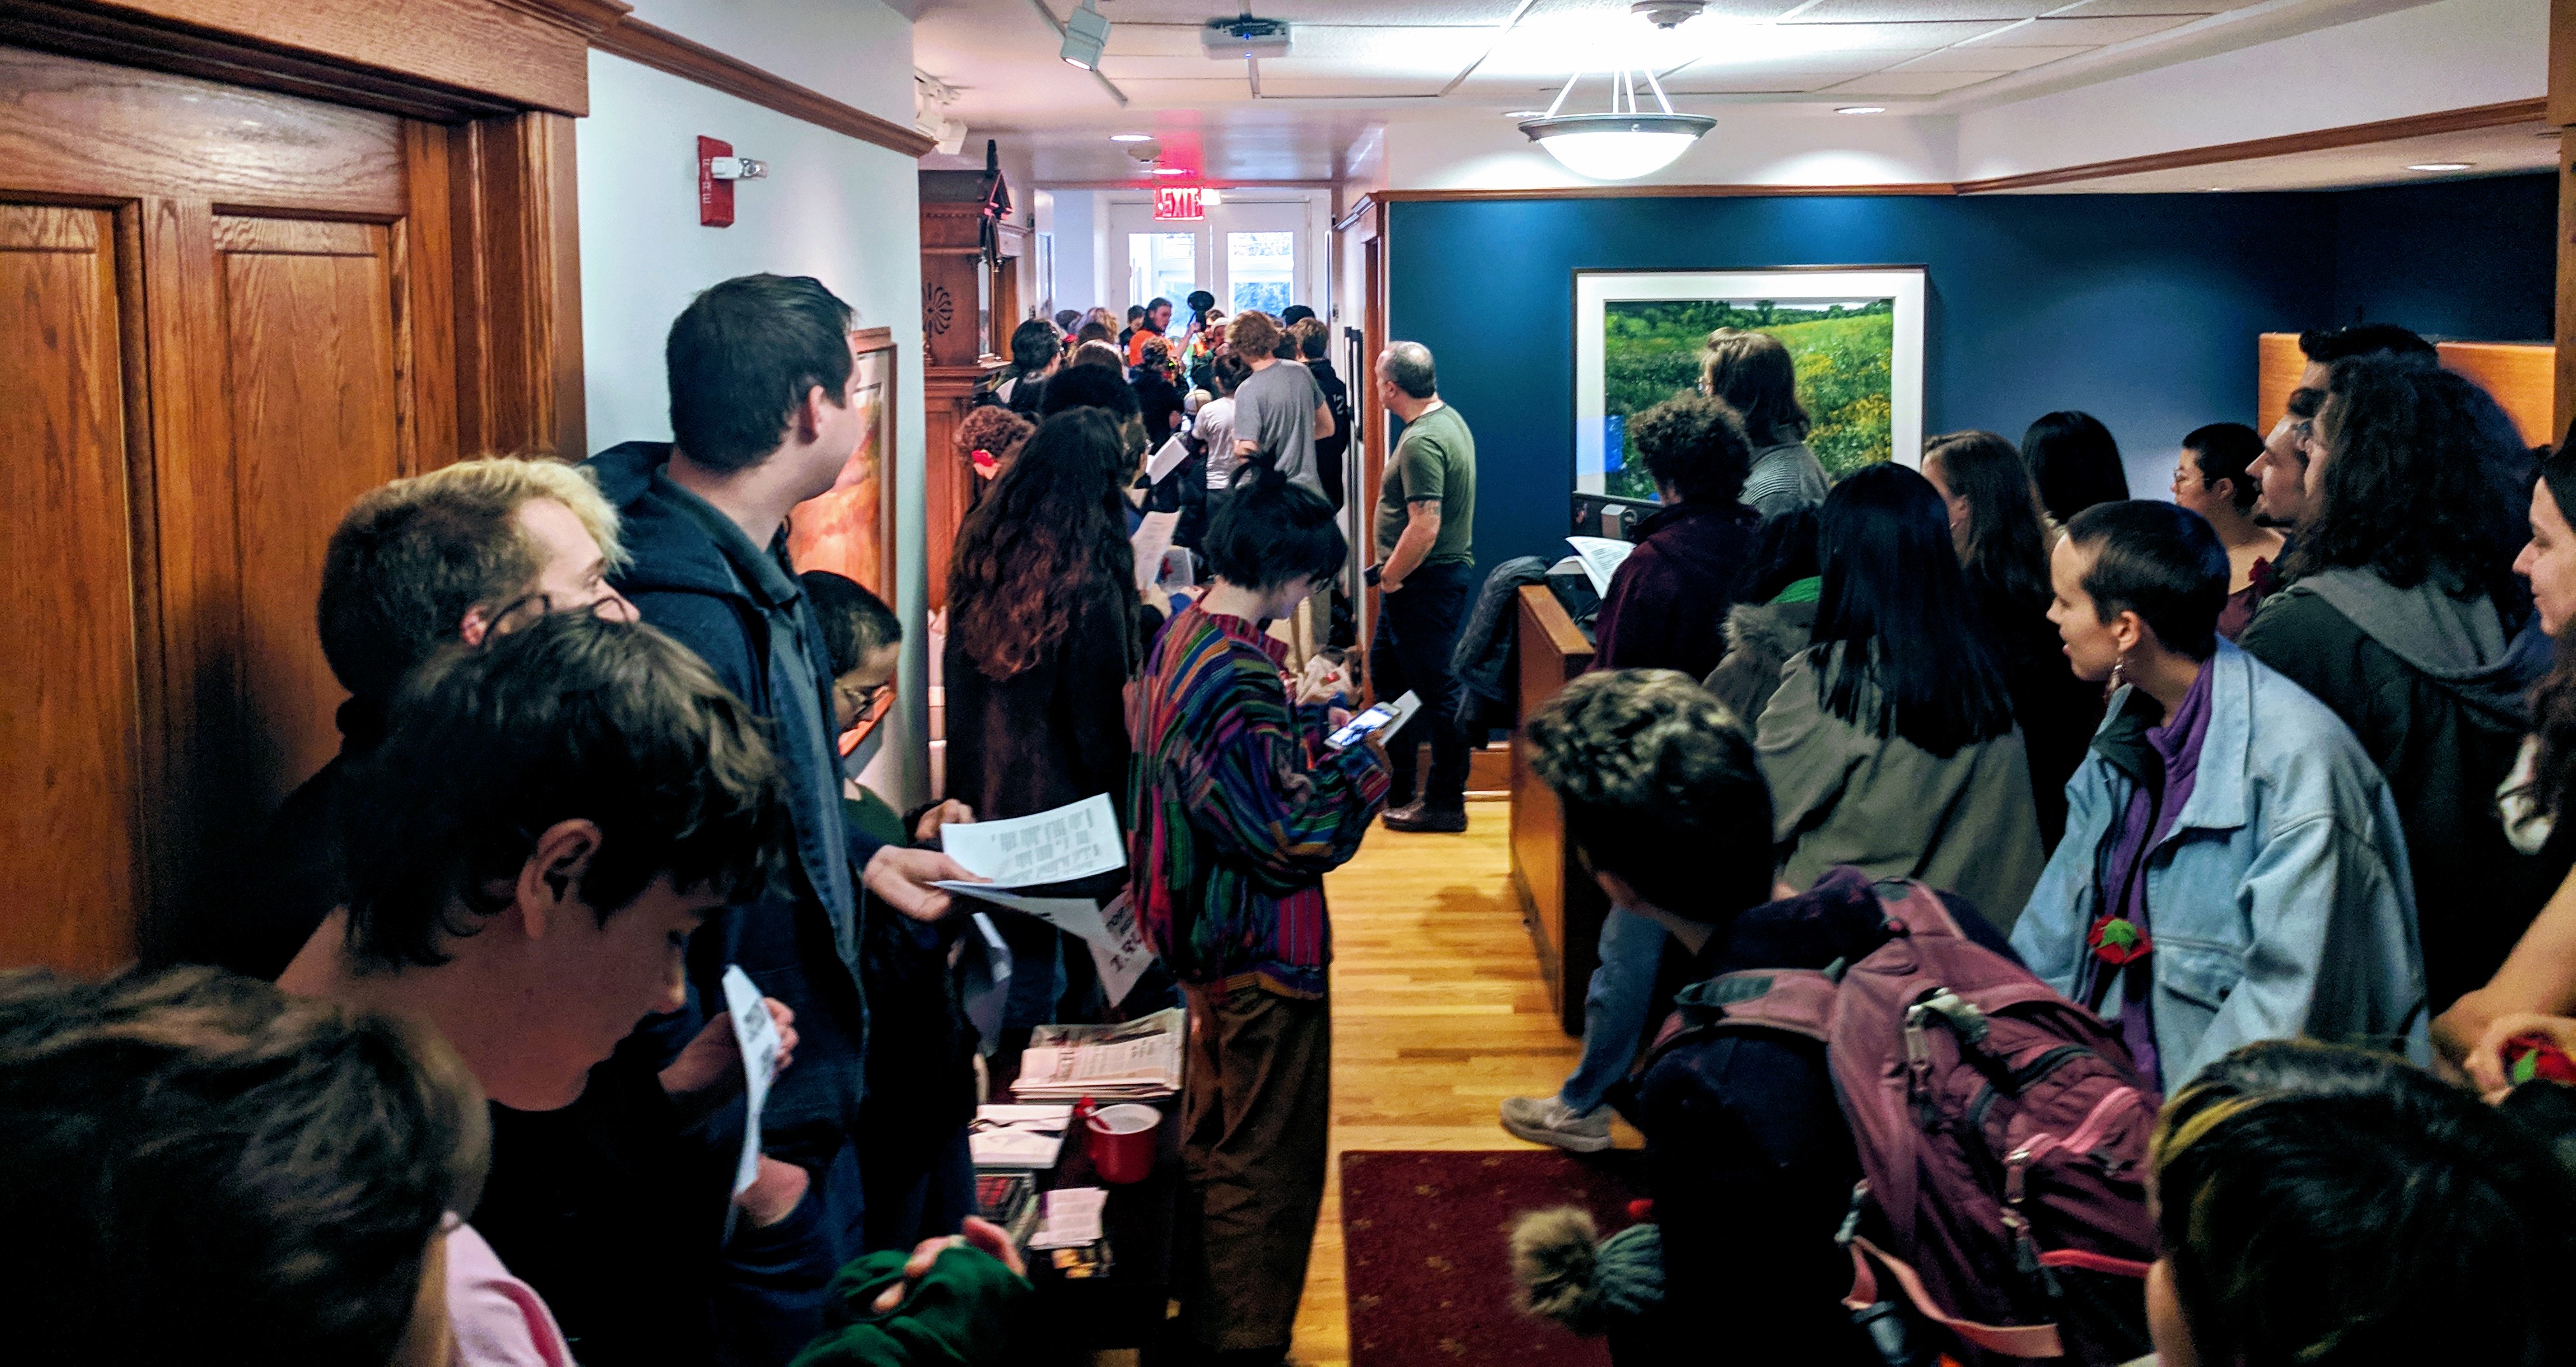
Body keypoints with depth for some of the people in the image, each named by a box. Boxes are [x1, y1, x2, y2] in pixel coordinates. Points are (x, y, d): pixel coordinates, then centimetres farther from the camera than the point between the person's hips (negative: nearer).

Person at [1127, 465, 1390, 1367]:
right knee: (1267, 1158, 6)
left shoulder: (1180, 637, 1)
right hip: (1262, 950, -11)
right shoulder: (1240, 678, -30)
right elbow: (1296, 838, -28)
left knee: (1213, 1128, 27)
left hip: (1203, 931, 11)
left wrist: (1295, 708, 7)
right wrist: (1362, 763, -14)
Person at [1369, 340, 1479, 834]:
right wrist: (1393, 572, 18)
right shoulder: (1448, 418, 9)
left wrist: (1390, 577, -15)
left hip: (1427, 581, -11)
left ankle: (1445, 804, 8)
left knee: (1435, 690, -1)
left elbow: (1424, 528, -29)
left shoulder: (1422, 442, -24)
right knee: (1387, 671, 21)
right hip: (1430, 577, 11)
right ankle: (1399, 787, 32)